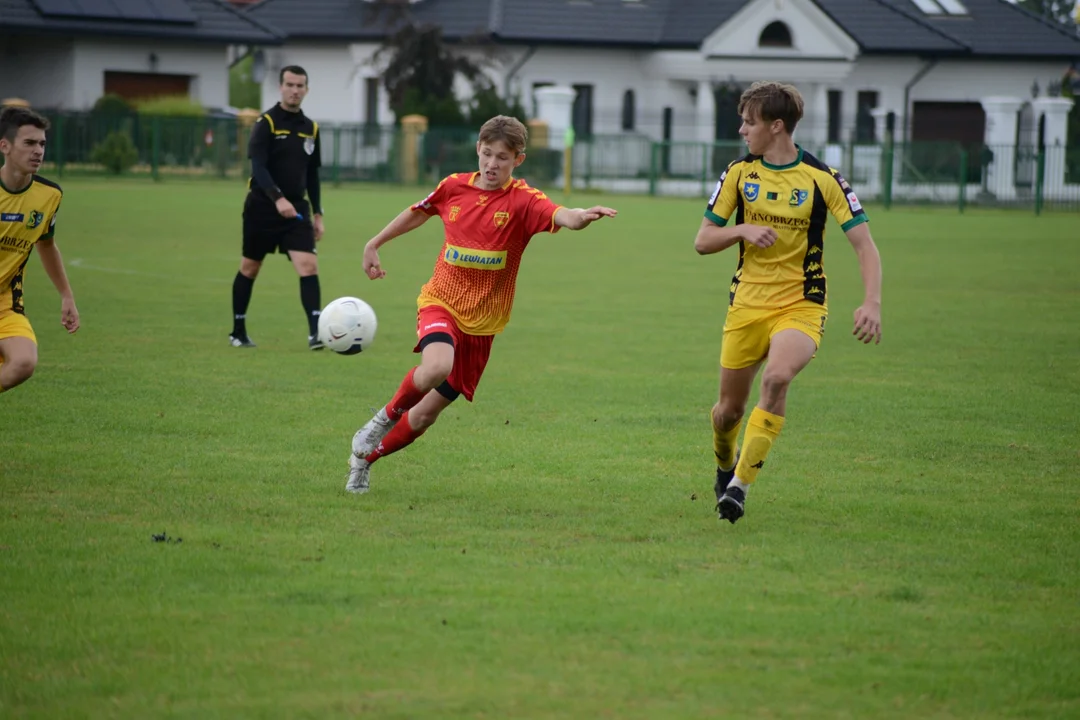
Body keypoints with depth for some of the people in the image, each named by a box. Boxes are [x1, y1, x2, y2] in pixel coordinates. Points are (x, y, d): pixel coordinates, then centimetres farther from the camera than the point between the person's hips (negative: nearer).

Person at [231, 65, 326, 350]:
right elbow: (258, 167, -19)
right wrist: (278, 198, -32)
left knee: (308, 265, -14)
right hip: (262, 207, -4)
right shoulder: (266, 123, -9)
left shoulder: (310, 128, 9)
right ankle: (238, 332, 23)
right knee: (249, 268, 9)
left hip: (296, 208, 4)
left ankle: (315, 332, -19)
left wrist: (317, 214, 13)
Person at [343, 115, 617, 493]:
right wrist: (374, 244, 27)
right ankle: (386, 417, -5)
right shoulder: (454, 187, -2)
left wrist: (582, 217, -55)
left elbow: (560, 216, -32)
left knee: (427, 412, 6)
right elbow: (418, 212, 19)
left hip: (481, 321, 0)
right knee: (436, 367, -34)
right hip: (441, 301, 0)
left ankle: (364, 458, 29)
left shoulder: (522, 200, -11)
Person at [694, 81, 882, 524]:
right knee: (730, 409, 5)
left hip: (801, 306, -3)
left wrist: (871, 304, -25)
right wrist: (743, 229, -16)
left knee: (777, 377, -32)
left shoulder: (822, 179, -8)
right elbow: (702, 242, 5)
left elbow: (864, 244, -10)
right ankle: (724, 467, 40)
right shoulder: (739, 173, 2)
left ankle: (741, 483, -24)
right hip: (747, 304, 3)